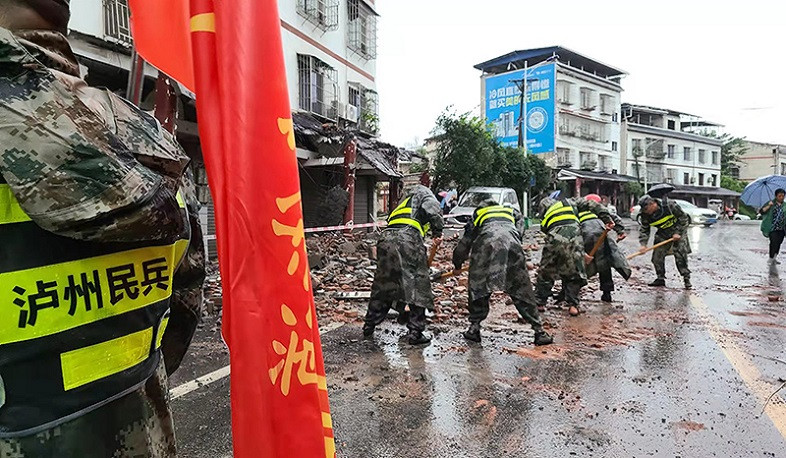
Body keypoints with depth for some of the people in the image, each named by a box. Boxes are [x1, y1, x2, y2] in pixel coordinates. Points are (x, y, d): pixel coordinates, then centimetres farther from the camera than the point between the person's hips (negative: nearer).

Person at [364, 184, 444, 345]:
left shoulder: (403, 202, 38)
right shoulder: (426, 196, 19)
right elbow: (433, 211, -7)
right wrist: (437, 232, 5)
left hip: (386, 239, 7)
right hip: (408, 238, -6)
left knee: (382, 285, 18)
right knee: (417, 287, 4)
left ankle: (369, 326, 27)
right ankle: (415, 333, 6)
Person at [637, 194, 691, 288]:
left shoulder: (669, 205, -26)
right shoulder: (645, 215, -14)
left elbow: (683, 217, -14)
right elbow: (643, 230, -8)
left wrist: (678, 232, -18)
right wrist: (643, 244, -22)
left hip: (678, 231, -4)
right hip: (663, 234, 5)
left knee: (680, 256, -12)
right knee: (657, 256, -2)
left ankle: (687, 278, -1)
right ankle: (660, 279, 11)